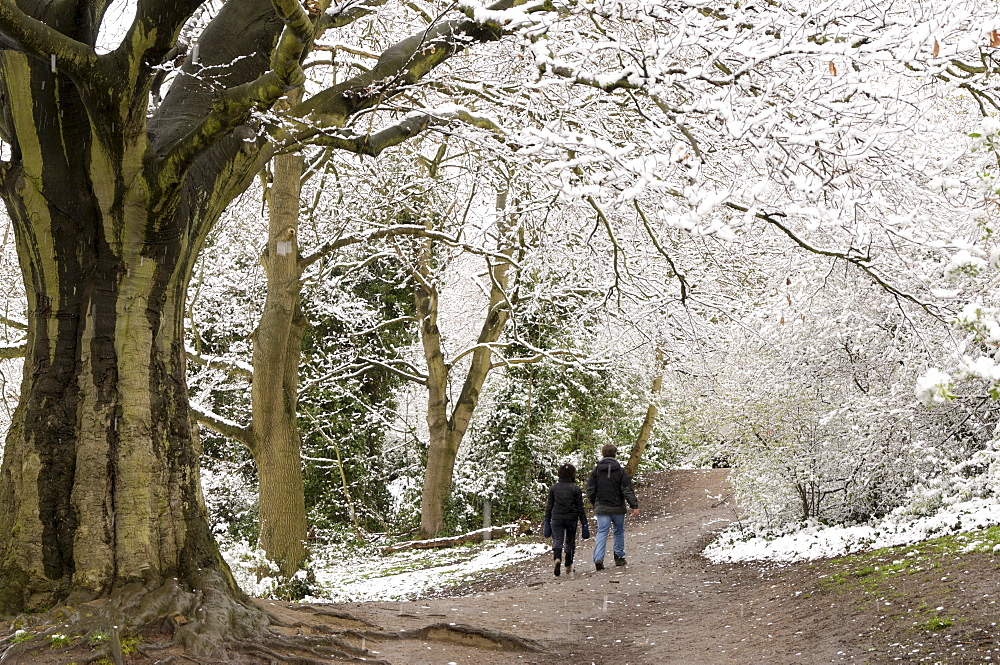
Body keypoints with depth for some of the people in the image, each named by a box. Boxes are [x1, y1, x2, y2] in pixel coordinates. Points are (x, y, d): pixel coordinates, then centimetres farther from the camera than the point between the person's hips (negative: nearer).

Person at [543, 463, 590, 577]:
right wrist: (584, 523, 1)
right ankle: (568, 565, 20)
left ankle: (557, 558, -29)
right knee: (570, 541, 15)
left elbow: (549, 506, 4)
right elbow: (580, 508, -3)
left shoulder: (553, 488, 3)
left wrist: (547, 522, 10)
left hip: (556, 518, 1)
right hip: (571, 518, -1)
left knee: (557, 541, -1)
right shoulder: (575, 489, -3)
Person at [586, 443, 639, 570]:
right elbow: (628, 490, -9)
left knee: (601, 532, -2)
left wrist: (595, 505, 18)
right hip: (618, 508, -1)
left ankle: (598, 558, -19)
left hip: (601, 508, 1)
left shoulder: (595, 471, 0)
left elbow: (590, 491, 3)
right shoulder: (620, 471, -5)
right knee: (619, 531, 17)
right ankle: (619, 557, 22)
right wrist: (634, 506, -9)